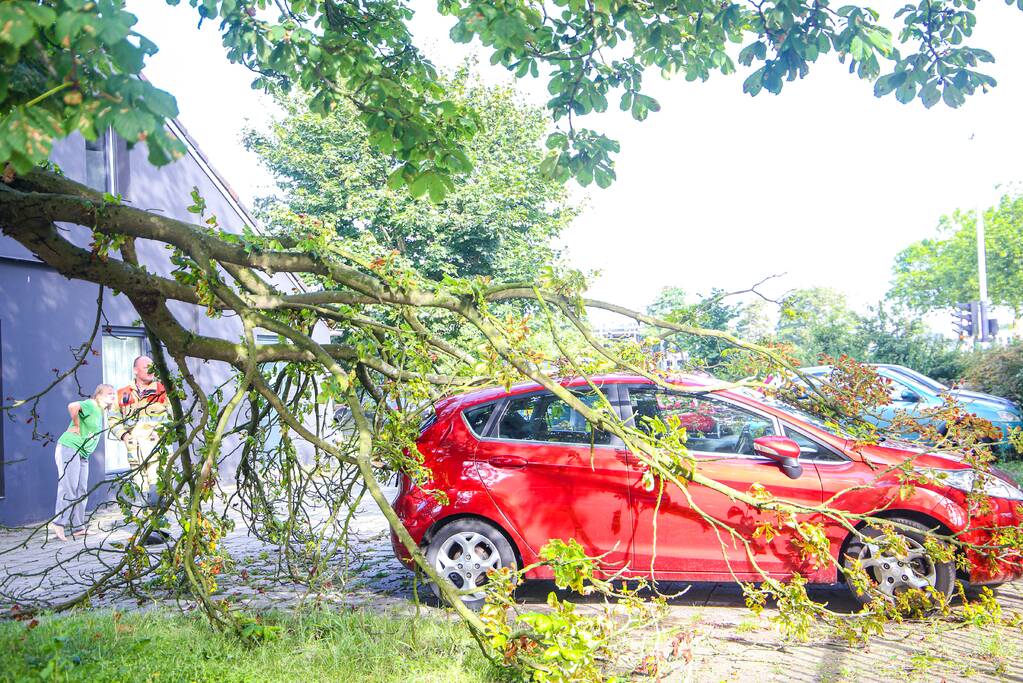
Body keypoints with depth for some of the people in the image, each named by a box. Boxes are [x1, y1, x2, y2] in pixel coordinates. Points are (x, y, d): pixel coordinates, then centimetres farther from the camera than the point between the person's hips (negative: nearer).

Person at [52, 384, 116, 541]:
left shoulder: (100, 412, 17)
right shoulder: (91, 405, -11)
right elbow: (72, 406, -31)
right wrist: (76, 426, -20)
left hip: (83, 454, 9)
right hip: (69, 448, -9)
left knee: (81, 491, 7)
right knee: (68, 488, -12)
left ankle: (78, 527, 10)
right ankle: (59, 523, -9)